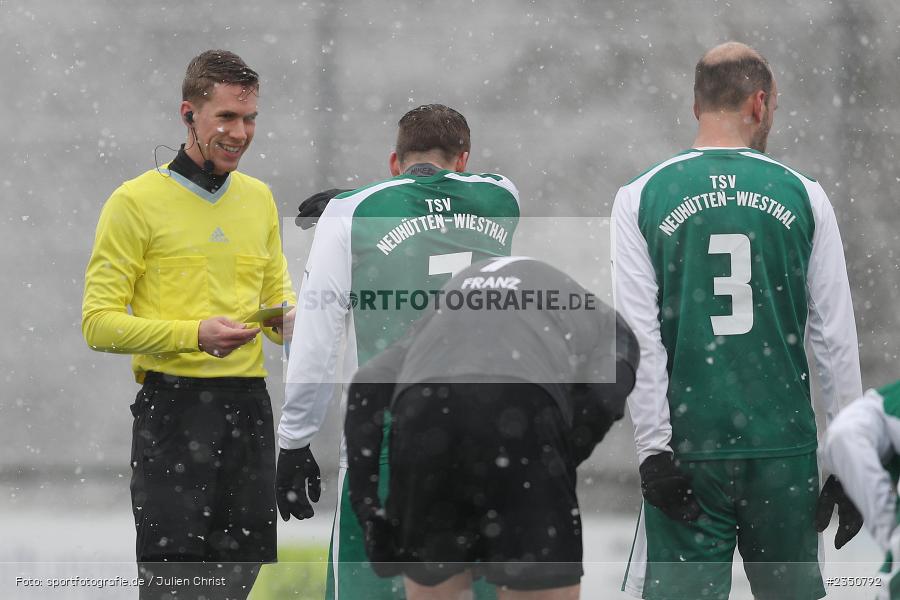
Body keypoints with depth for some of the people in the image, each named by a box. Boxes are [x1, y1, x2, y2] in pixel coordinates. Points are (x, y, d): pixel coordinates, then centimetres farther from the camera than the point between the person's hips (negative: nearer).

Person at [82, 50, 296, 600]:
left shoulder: (259, 198, 15)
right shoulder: (136, 201, -5)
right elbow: (99, 323, -8)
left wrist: (294, 321, -1)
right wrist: (194, 334, -21)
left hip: (249, 407, 6)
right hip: (174, 406, -6)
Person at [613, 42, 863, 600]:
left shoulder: (640, 198, 0)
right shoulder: (802, 195, 2)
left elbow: (640, 340, -5)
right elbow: (836, 337, 2)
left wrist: (653, 449, -3)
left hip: (688, 444, -1)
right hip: (785, 445, 1)